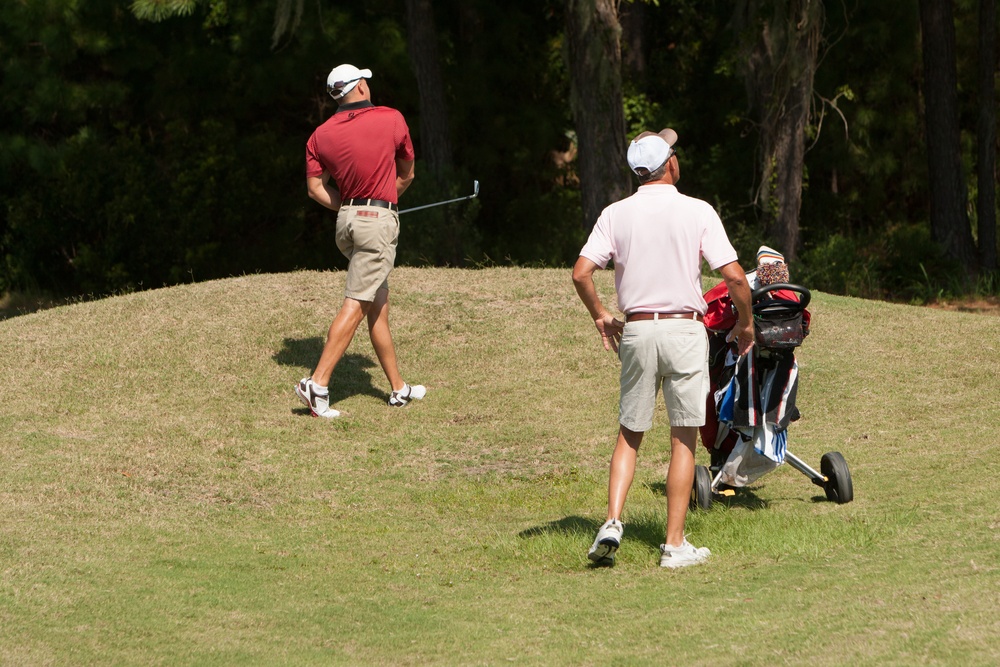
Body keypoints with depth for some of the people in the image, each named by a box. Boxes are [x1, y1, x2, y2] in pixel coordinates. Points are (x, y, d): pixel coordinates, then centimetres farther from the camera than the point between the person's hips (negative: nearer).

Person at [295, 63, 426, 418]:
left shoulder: (321, 134, 6)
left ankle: (399, 388, 20)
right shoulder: (392, 120, -2)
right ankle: (317, 383, -20)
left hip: (346, 219, 6)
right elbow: (406, 174, 10)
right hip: (379, 220, -6)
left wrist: (347, 207, 11)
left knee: (379, 305, 14)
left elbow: (315, 188, 2)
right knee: (355, 306, -10)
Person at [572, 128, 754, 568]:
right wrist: (746, 322, 6)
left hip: (636, 331, 2)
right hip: (685, 330, -2)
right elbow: (734, 275, -10)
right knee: (683, 438, 3)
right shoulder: (698, 212, -4)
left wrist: (600, 316, 12)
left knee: (629, 434, 13)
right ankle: (674, 544, 1)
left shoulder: (616, 214, 2)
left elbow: (581, 273, -5)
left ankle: (613, 522, -5)